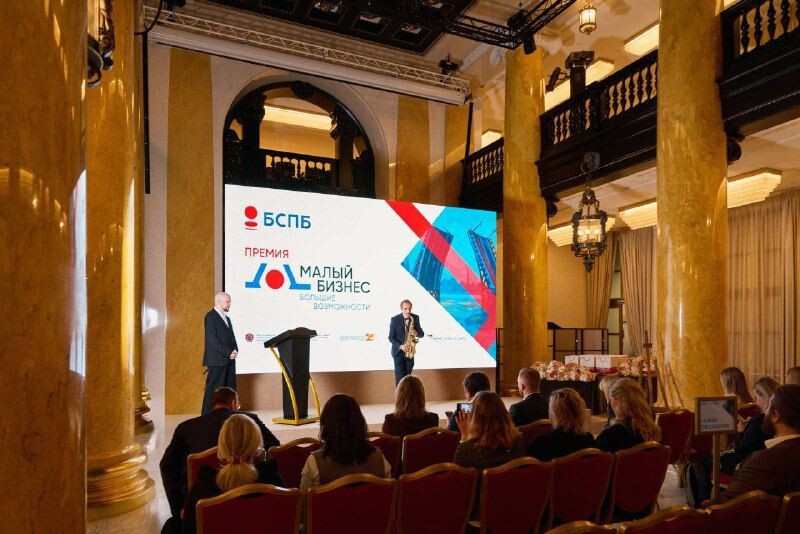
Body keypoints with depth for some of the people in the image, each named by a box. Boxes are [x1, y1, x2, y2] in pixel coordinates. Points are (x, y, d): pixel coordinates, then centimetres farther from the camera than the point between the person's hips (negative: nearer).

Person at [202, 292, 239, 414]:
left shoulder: (226, 317, 19)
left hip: (229, 360, 8)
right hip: (217, 360, -8)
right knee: (214, 389, -4)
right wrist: (228, 353, -15)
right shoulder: (210, 317, -8)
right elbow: (212, 340, -16)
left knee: (230, 389, 7)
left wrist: (235, 350, 0)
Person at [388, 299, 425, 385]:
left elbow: (422, 334, 3)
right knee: (400, 377, -8)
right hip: (398, 352, -3)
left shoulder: (415, 318, -2)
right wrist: (400, 346, -22)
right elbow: (391, 337, -8)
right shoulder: (395, 319, -12)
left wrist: (417, 333, -20)